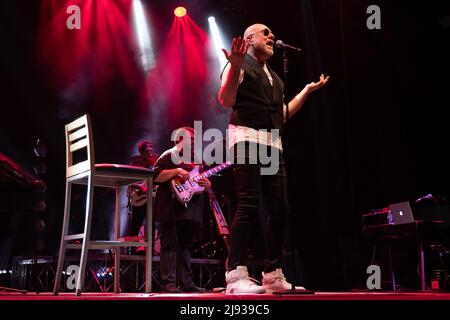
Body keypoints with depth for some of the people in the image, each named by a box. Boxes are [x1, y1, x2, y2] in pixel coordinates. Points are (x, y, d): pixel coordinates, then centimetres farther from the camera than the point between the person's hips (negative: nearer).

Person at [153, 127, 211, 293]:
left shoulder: (194, 160, 23)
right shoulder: (169, 156, 0)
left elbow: (206, 184, 23)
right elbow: (155, 176, -12)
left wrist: (206, 183, 0)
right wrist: (177, 171, -20)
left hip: (191, 209, 8)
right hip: (172, 209, -8)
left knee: (186, 246, 9)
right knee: (170, 245, -9)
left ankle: (186, 283, 11)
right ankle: (169, 283, -10)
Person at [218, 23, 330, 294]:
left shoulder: (274, 76, 27)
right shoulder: (241, 65, 4)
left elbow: (282, 115, 29)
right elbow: (226, 101, -10)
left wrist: (308, 90, 31)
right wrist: (235, 68, -24)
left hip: (273, 144, 8)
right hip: (247, 138, -8)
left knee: (279, 209, 3)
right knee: (248, 205, -18)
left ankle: (273, 275, 10)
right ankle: (236, 276, -18)